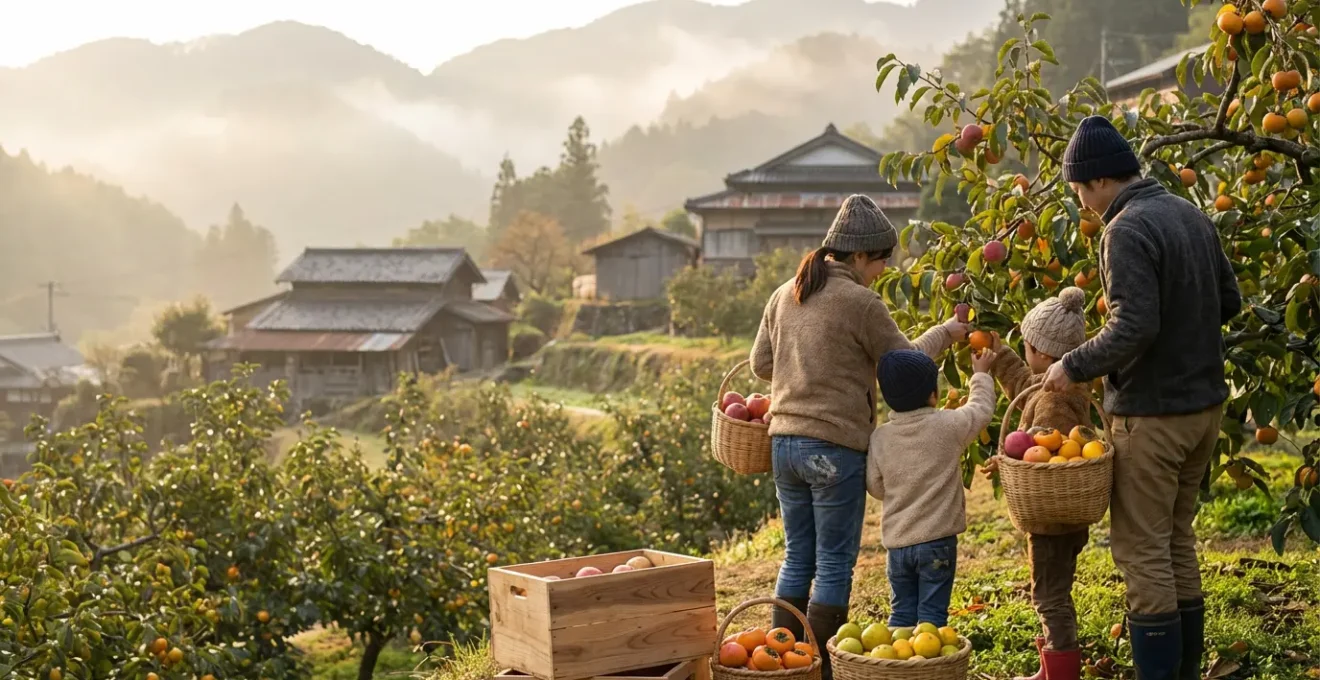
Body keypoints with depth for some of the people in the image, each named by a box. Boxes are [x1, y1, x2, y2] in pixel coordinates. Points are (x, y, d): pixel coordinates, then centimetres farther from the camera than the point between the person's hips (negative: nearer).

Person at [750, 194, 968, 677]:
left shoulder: (784, 296, 9)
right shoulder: (860, 302, -12)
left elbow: (761, 364, 15)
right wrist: (945, 333, 15)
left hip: (784, 442, 7)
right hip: (835, 447, -7)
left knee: (797, 559, 16)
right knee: (835, 564, 4)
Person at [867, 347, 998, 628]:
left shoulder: (880, 437, -2)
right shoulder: (948, 425, -11)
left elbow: (875, 487, 5)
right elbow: (981, 409, 7)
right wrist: (981, 374, 23)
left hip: (896, 541, 3)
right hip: (937, 540, -3)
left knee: (902, 612, 13)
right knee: (932, 613, 2)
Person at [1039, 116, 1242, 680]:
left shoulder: (1127, 230, -18)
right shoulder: (1191, 216, 9)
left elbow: (1134, 326, -26)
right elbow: (1228, 302, 14)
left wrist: (1074, 367, -15)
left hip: (1153, 413, -9)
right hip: (1205, 403, 9)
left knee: (1142, 549, 0)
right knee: (1177, 538, 19)